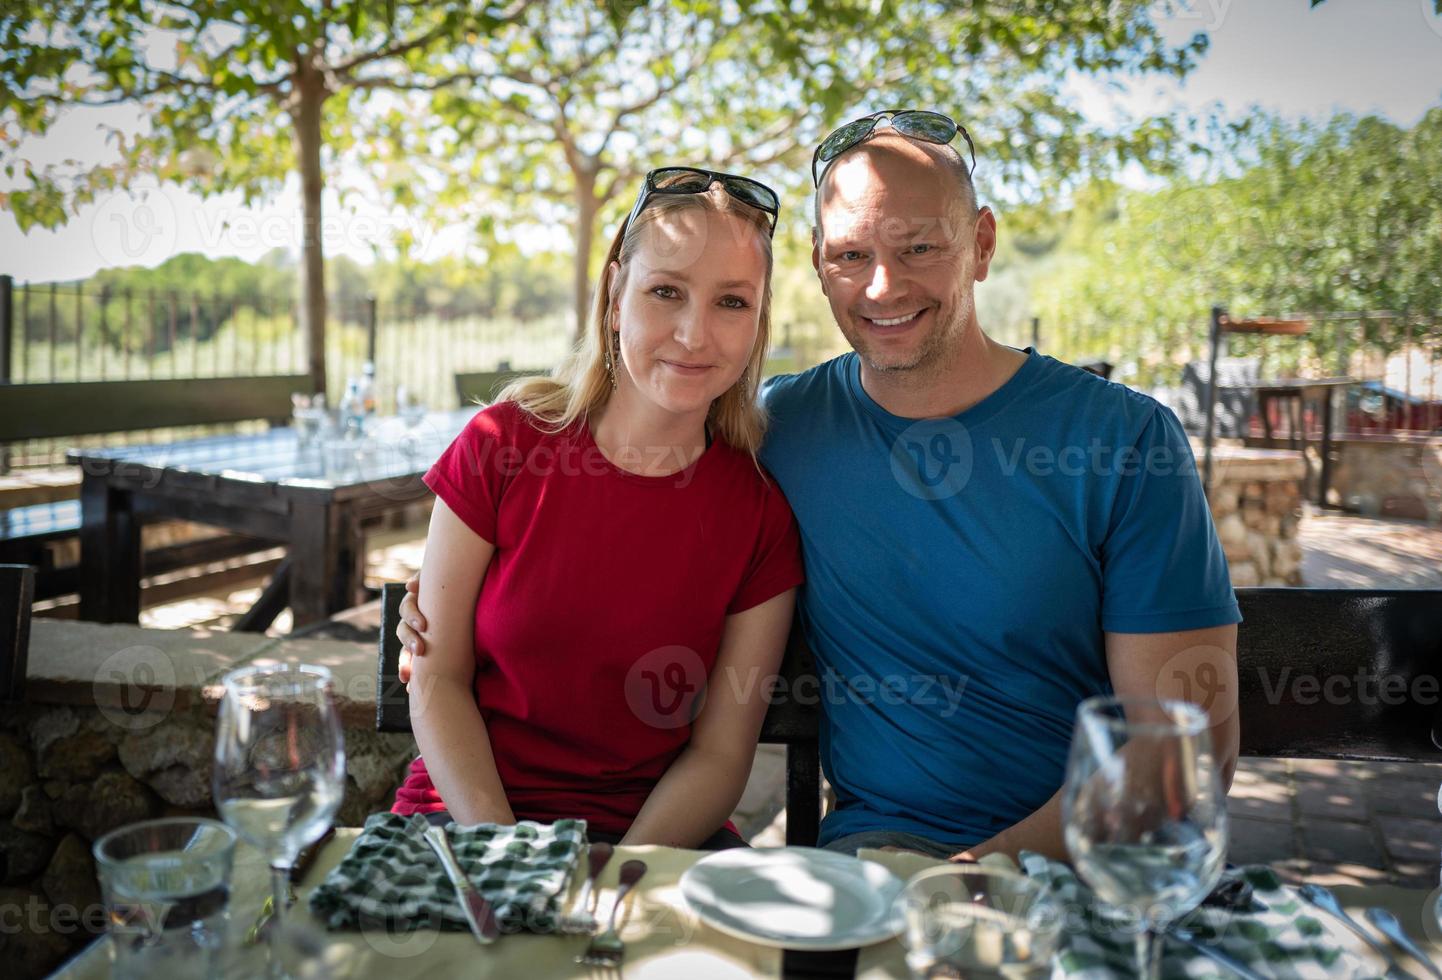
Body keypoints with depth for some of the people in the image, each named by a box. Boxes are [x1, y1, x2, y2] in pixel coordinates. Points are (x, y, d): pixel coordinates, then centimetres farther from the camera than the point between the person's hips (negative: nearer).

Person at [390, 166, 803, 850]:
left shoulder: (761, 515, -5)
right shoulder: (500, 444, -7)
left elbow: (720, 753, -3)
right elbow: (437, 679, -3)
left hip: (650, 832, 1)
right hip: (467, 813, 0)